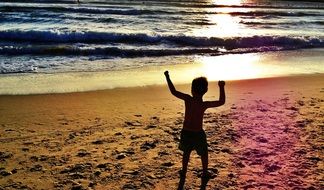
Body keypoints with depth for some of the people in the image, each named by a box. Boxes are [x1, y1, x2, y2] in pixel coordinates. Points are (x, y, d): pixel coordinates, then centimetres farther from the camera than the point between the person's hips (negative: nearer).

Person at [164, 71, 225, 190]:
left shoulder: (187, 99, -16)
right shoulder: (205, 105, -19)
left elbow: (173, 92, -6)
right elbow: (221, 102, -7)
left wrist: (167, 77, 2)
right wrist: (221, 87, 0)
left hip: (186, 132, 3)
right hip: (198, 133, -2)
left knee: (186, 153, 25)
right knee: (204, 154, 21)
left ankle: (183, 174, 37)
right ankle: (205, 175, 33)